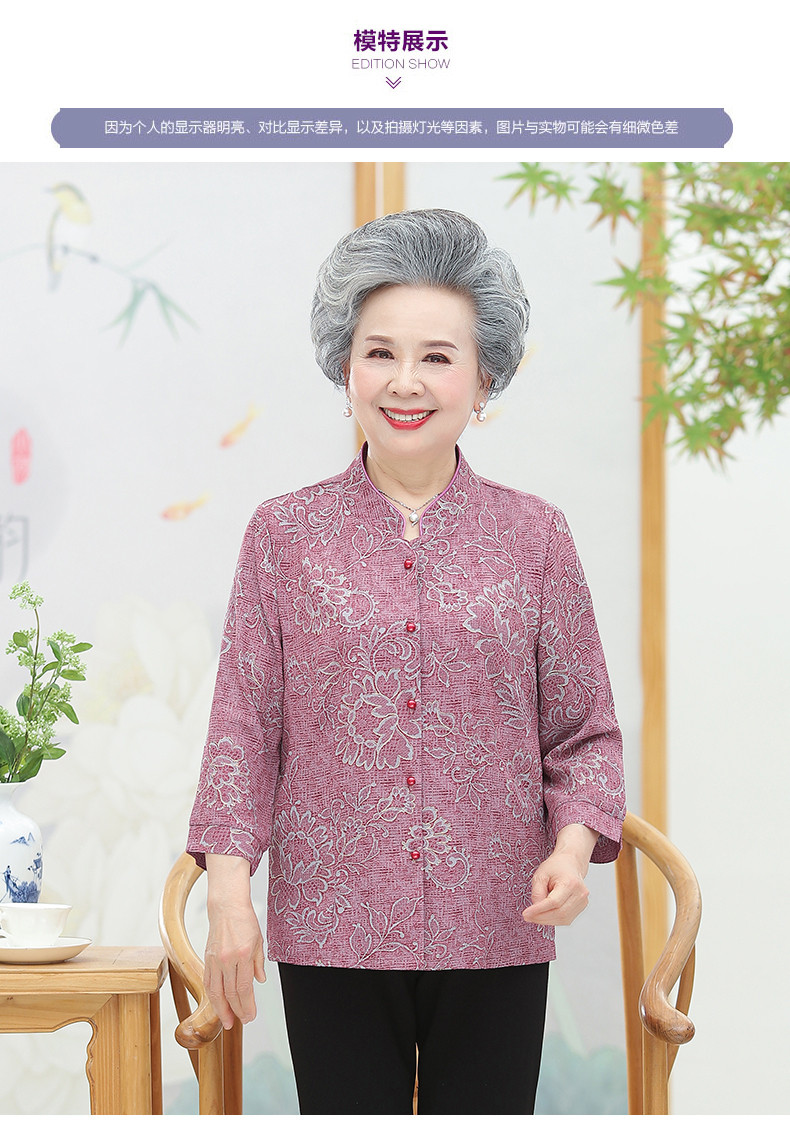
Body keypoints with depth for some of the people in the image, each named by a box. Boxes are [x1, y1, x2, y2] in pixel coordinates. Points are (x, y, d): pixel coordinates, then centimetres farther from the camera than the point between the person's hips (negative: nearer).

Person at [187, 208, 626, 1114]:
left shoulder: (535, 538, 4)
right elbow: (243, 723, 3)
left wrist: (575, 844, -11)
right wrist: (227, 884, -5)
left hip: (495, 936, 1)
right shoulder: (284, 533, 3)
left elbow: (585, 731, 7)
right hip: (331, 933, 0)